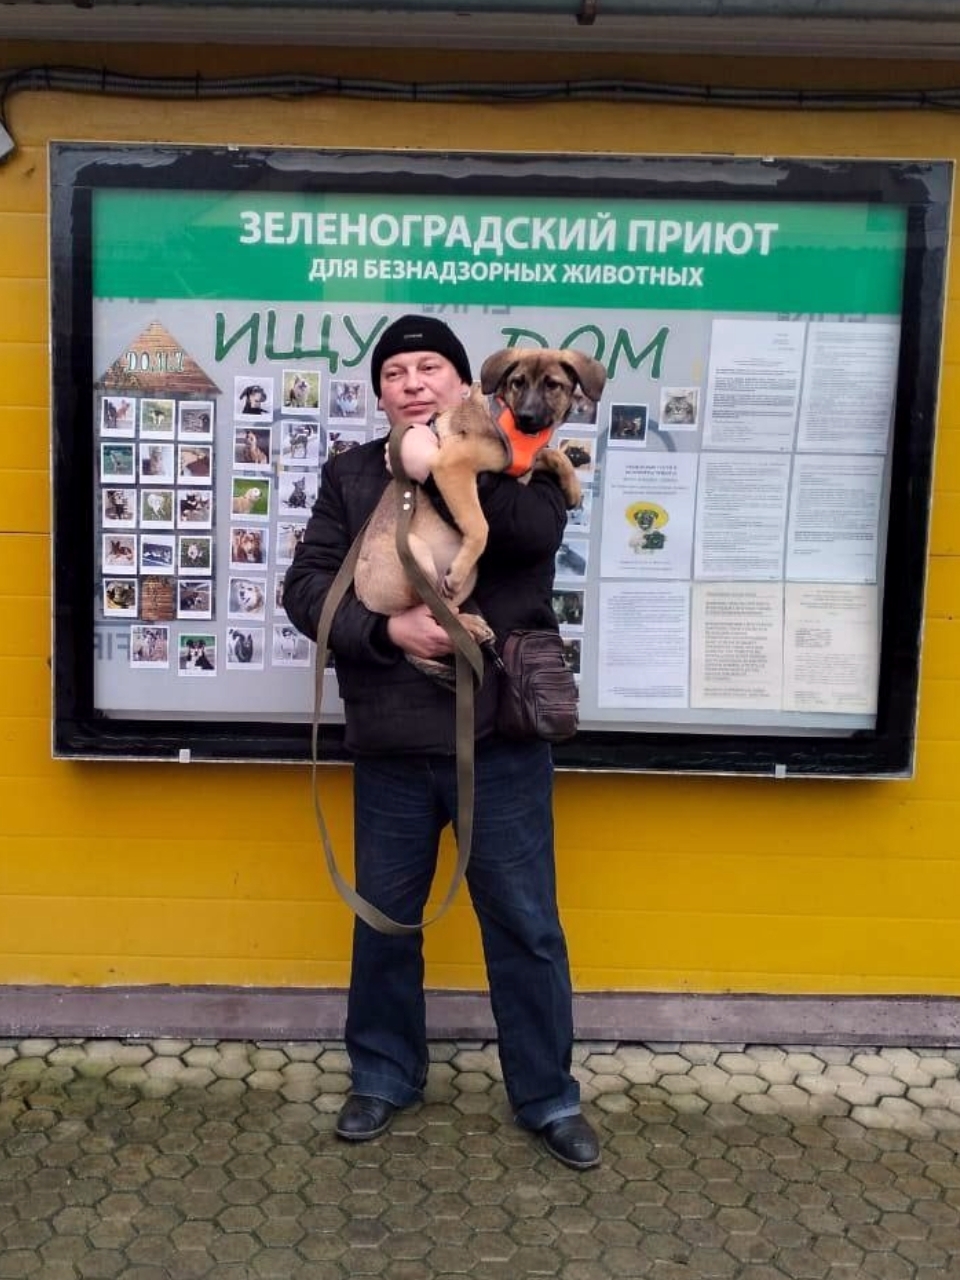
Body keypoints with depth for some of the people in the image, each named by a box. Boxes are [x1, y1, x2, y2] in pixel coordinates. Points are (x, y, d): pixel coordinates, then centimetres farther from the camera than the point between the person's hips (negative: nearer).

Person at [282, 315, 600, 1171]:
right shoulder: (351, 474, 5)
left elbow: (538, 531, -20)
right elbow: (306, 588, -4)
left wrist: (442, 471, -24)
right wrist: (388, 629, -19)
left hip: (501, 738, -2)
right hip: (391, 744, 2)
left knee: (526, 926, 9)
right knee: (384, 921, 16)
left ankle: (547, 1096, 27)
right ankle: (384, 1077, 37)